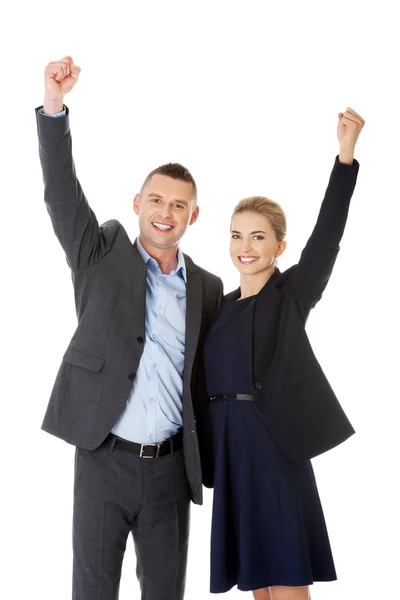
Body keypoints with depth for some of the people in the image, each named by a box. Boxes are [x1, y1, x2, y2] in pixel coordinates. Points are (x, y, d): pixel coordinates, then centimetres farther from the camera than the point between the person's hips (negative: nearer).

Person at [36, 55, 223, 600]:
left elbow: (209, 379, 11)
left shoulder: (207, 288, 8)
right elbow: (63, 195, -10)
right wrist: (54, 105, -22)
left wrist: (214, 467, 8)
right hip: (105, 458, -2)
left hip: (171, 467, 2)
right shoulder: (104, 256, 3)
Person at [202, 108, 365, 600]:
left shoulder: (292, 294, -4)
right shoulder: (224, 306, 12)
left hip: (275, 444, -6)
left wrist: (346, 153, -26)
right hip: (229, 446, 6)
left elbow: (327, 235, -17)